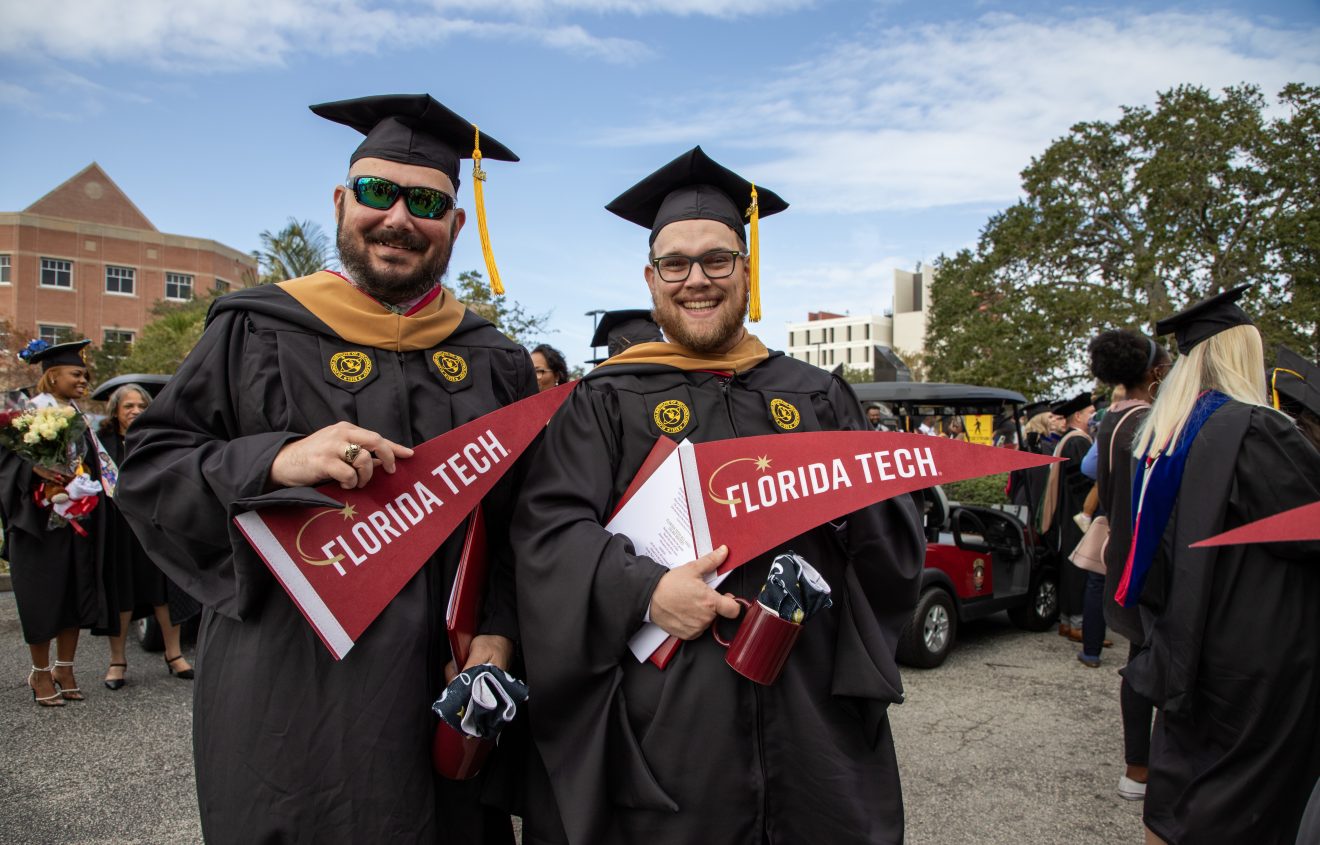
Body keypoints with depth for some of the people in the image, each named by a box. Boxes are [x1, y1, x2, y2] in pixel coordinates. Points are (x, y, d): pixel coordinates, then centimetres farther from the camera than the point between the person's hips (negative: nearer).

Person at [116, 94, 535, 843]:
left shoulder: (495, 363, 5)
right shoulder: (257, 331, -1)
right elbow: (147, 469, -2)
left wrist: (498, 635, -8)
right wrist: (275, 462, -20)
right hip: (287, 693, -2)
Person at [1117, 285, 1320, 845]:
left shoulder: (1163, 430, 5)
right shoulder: (1254, 428, -20)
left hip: (1181, 640, 7)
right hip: (1255, 652, -7)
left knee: (1179, 774, 19)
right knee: (1240, 800, 5)